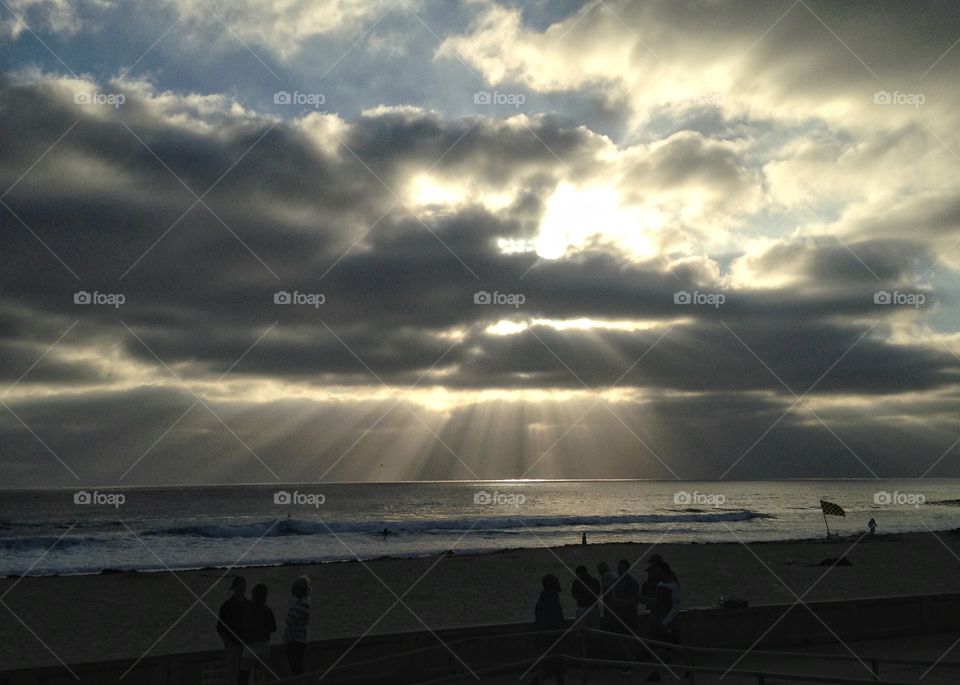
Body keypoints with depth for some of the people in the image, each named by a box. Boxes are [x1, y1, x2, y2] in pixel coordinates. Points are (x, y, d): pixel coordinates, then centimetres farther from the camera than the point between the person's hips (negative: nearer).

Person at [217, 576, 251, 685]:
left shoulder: (249, 605, 10)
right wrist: (228, 642, -13)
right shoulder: (227, 605, -2)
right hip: (233, 646, -4)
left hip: (246, 646, 4)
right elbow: (220, 628, -1)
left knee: (245, 675, 4)